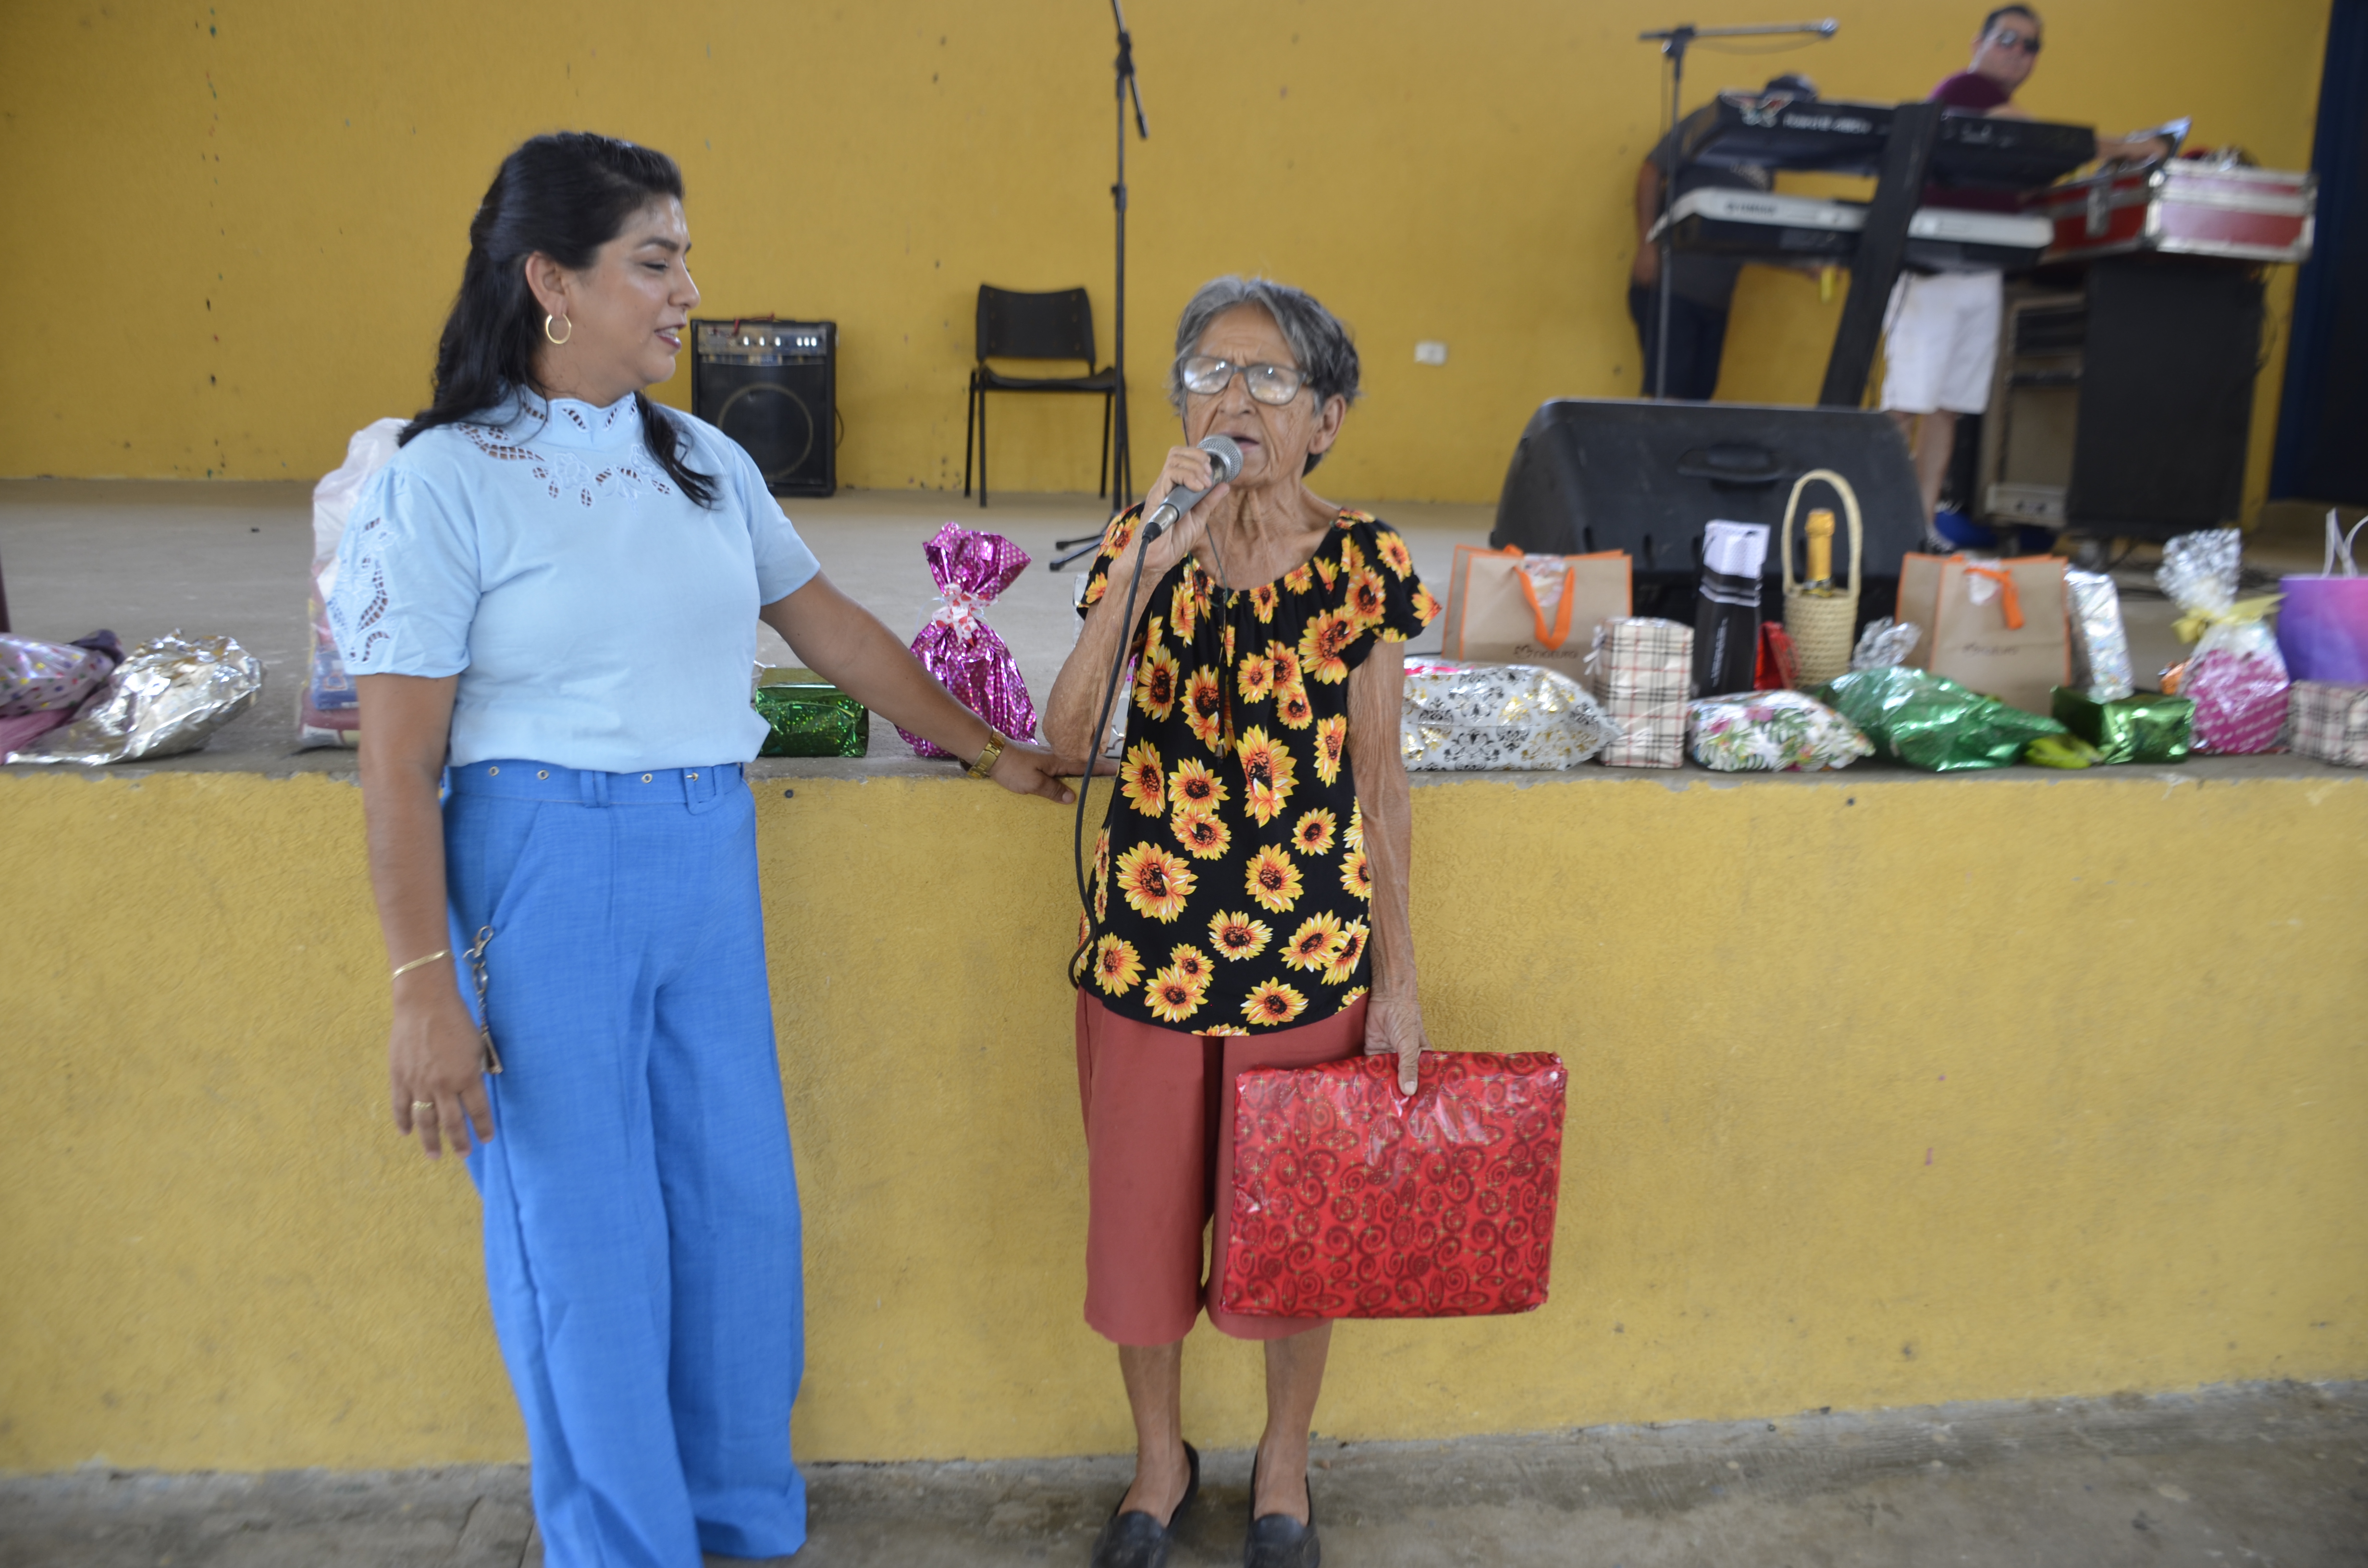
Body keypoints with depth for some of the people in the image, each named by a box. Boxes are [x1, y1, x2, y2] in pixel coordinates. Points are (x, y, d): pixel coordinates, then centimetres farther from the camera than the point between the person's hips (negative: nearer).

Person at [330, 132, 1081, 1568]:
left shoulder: (703, 461, 9)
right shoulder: (446, 479, -7)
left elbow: (833, 625, 16)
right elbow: (399, 762, -8)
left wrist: (997, 753, 19)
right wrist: (425, 989, -13)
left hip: (710, 865, 5)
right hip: (545, 868, -5)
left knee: (739, 1205, 12)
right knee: (582, 1234, 5)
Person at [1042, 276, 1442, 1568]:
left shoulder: (1364, 565, -5)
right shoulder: (1140, 544, -1)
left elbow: (1379, 780, -2)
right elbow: (1066, 734, -14)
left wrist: (1397, 979, -2)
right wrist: (1147, 557, -22)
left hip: (1308, 949, -1)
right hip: (1145, 936, 2)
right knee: (1140, 1212, 14)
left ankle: (1283, 1465, 41)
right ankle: (1160, 1460, 41)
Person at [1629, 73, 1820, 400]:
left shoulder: (1766, 172, 18)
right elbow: (1652, 170, -5)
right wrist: (1647, 246, -15)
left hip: (1714, 299, 7)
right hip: (1668, 286, -7)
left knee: (1699, 396, 4)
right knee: (1667, 392, -11)